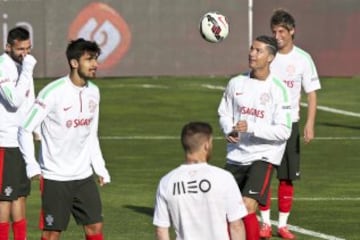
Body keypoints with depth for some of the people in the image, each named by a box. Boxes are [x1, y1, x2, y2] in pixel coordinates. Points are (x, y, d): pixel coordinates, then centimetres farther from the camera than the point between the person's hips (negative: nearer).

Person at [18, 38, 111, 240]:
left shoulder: (93, 92, 5)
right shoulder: (53, 92, -15)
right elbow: (25, 129, -11)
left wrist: (100, 168, 11)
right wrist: (32, 165, -18)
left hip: (84, 176, 6)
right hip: (55, 178, -6)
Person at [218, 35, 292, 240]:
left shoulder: (278, 89, -11)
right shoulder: (236, 83, 4)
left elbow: (283, 131, -14)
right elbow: (224, 113, 16)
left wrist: (251, 128, -25)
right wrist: (229, 131, -6)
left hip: (263, 156, -6)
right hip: (237, 155, 6)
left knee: (247, 207, -20)